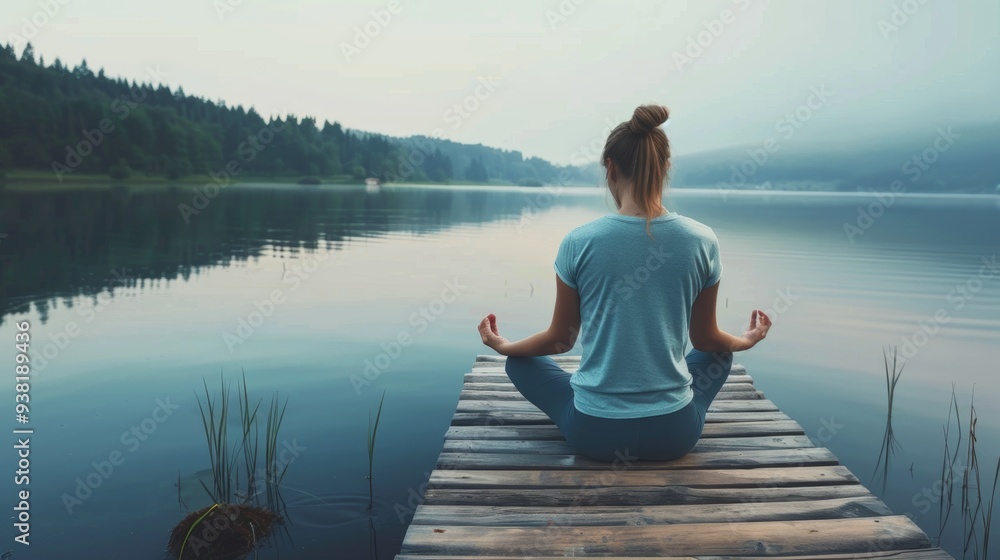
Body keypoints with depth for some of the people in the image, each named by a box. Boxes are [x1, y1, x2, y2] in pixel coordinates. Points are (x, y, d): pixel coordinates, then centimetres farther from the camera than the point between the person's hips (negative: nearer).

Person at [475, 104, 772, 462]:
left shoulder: (579, 242, -13)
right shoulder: (702, 241, -8)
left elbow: (561, 339, 0)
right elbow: (705, 339, 5)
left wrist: (503, 346, 21)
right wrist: (746, 340, 29)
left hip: (593, 433, -2)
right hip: (675, 433, 2)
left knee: (520, 361, 26)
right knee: (719, 354, 33)